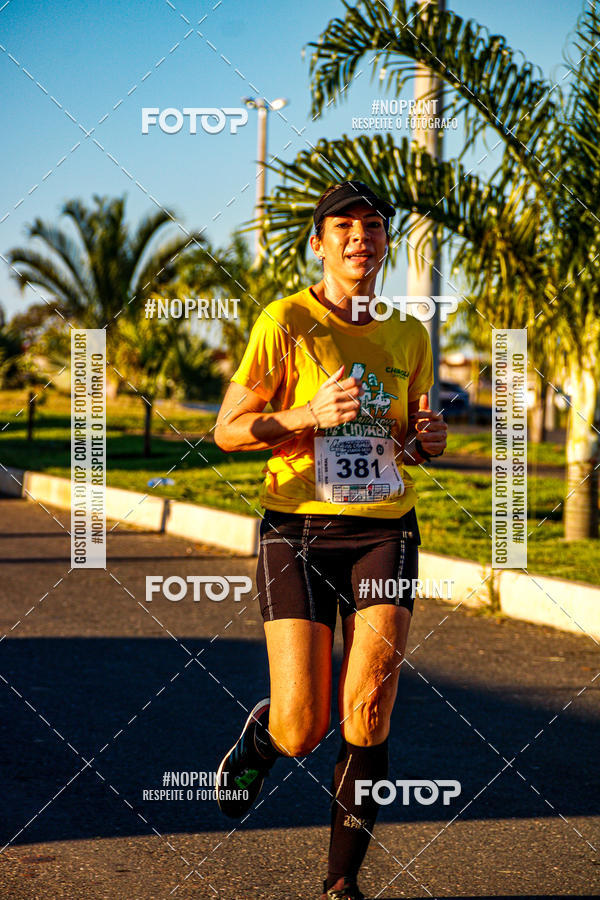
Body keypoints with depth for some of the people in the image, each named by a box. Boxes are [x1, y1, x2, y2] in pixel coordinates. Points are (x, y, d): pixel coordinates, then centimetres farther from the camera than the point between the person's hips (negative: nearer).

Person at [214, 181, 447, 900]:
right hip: (298, 530, -3)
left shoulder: (408, 335, 10)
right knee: (301, 733, -8)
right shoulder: (286, 321, -4)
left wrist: (428, 437, -2)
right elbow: (229, 429, -4)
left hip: (384, 531, 3)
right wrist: (311, 415, -19)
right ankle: (260, 733, 31)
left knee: (367, 713, -12)